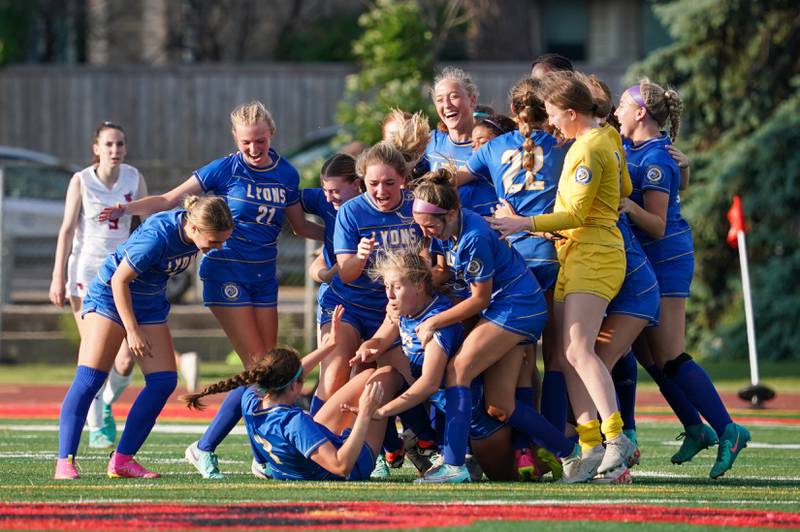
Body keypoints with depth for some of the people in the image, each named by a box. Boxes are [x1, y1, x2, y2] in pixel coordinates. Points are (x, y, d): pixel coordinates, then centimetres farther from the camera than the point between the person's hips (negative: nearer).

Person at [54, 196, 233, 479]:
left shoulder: (194, 231, -12)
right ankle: (65, 461, -12)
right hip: (110, 297, -7)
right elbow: (120, 280, -24)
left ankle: (122, 459, 2)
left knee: (163, 380, -4)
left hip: (150, 304, 7)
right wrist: (133, 331, -18)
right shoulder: (157, 237, -34)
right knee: (89, 377, -14)